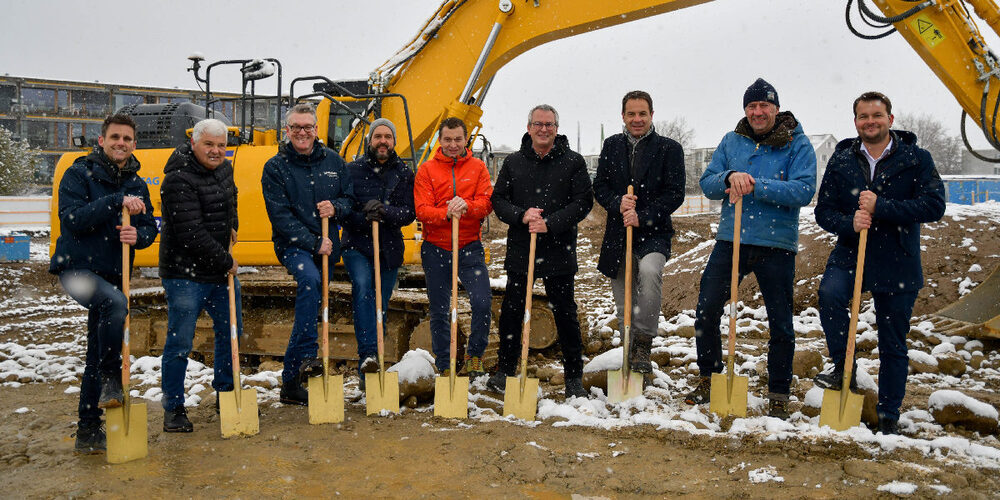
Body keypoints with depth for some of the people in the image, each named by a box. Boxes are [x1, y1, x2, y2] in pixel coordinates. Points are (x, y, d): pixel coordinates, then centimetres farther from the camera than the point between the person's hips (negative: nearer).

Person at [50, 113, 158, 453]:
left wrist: (138, 234, -16)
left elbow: (150, 228, 7)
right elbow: (72, 217, -18)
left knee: (98, 355, 10)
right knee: (114, 303, -37)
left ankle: (88, 431, 19)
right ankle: (111, 383, -23)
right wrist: (116, 202, -25)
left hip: (112, 275, 6)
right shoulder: (79, 174, -5)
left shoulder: (137, 184, 11)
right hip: (76, 268, -5)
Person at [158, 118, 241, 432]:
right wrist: (226, 261, -17)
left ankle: (225, 395, 32)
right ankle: (174, 409, 12)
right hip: (185, 273, -8)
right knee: (180, 343, -2)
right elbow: (191, 234, -24)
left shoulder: (224, 168, 8)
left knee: (231, 332, 16)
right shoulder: (178, 180, -19)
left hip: (221, 269, 9)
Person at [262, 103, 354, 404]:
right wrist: (313, 243, -18)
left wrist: (336, 208, -14)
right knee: (309, 279, -35)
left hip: (327, 247, 4)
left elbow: (350, 198, 10)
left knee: (310, 309, 10)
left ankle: (291, 381, 24)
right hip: (293, 245, -4)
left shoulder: (333, 161, 6)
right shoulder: (275, 168, -4)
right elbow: (281, 216, -11)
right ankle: (307, 355, -28)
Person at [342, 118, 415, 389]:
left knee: (380, 306, 7)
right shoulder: (352, 170, 1)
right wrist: (363, 219, -20)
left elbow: (409, 213, -2)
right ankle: (367, 354, -33)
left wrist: (385, 212, -20)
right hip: (357, 246, -2)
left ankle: (368, 372, 21)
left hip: (390, 250, 2)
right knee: (363, 286, -29)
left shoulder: (404, 173, 6)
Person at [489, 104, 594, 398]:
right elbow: (498, 200, 6)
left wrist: (550, 223, -16)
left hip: (559, 253, -2)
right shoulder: (513, 162, 8)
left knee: (565, 314, 5)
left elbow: (583, 202, -5)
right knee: (511, 312, 9)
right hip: (519, 251, 2)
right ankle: (505, 371, 25)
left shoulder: (573, 162, 2)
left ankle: (574, 377, 18)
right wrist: (521, 216, -14)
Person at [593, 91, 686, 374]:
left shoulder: (669, 149, -1)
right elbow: (599, 187, 7)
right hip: (618, 234, 4)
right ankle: (630, 353, 29)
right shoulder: (612, 145, 10)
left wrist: (643, 217, -17)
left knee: (649, 270, -34)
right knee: (623, 306, 9)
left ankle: (644, 344, -20)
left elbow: (675, 193, -6)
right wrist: (618, 203, -14)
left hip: (653, 233, -4)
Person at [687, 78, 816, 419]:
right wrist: (730, 176, -18)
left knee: (780, 323, 6)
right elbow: (707, 183, 4)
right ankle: (709, 379, 22)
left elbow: (803, 190, -15)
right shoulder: (731, 141, 9)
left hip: (776, 244, -3)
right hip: (731, 239, 3)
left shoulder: (797, 144, -2)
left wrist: (755, 186, -23)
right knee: (706, 311, 2)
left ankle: (779, 396, 21)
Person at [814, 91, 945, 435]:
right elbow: (824, 211, 3)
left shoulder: (917, 159, -2)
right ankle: (843, 368, -11)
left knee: (893, 345, 8)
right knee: (829, 293, -32)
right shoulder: (841, 161, 4)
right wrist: (849, 223, -19)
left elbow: (934, 205, -12)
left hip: (897, 264, -1)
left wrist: (880, 207, -22)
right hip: (849, 254, 1)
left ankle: (889, 417, 24)